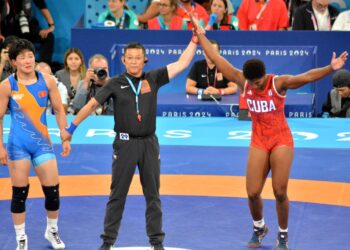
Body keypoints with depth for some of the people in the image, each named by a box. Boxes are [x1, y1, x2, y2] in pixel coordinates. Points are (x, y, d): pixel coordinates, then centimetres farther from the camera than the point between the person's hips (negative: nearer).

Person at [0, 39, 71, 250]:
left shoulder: (47, 81, -3)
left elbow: (59, 110, 6)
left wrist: (65, 138, 2)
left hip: (42, 143, 2)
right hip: (18, 145, -2)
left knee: (53, 190, 3)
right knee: (19, 193, 3)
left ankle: (52, 231, 27)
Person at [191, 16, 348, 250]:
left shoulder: (279, 83, -17)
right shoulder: (243, 81, -6)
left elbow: (306, 77, -30)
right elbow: (218, 60, -2)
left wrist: (330, 68, -45)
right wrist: (201, 35, -1)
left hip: (281, 141, -3)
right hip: (258, 143, 3)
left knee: (280, 193, -2)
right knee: (252, 193, 2)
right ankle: (259, 228, 31)